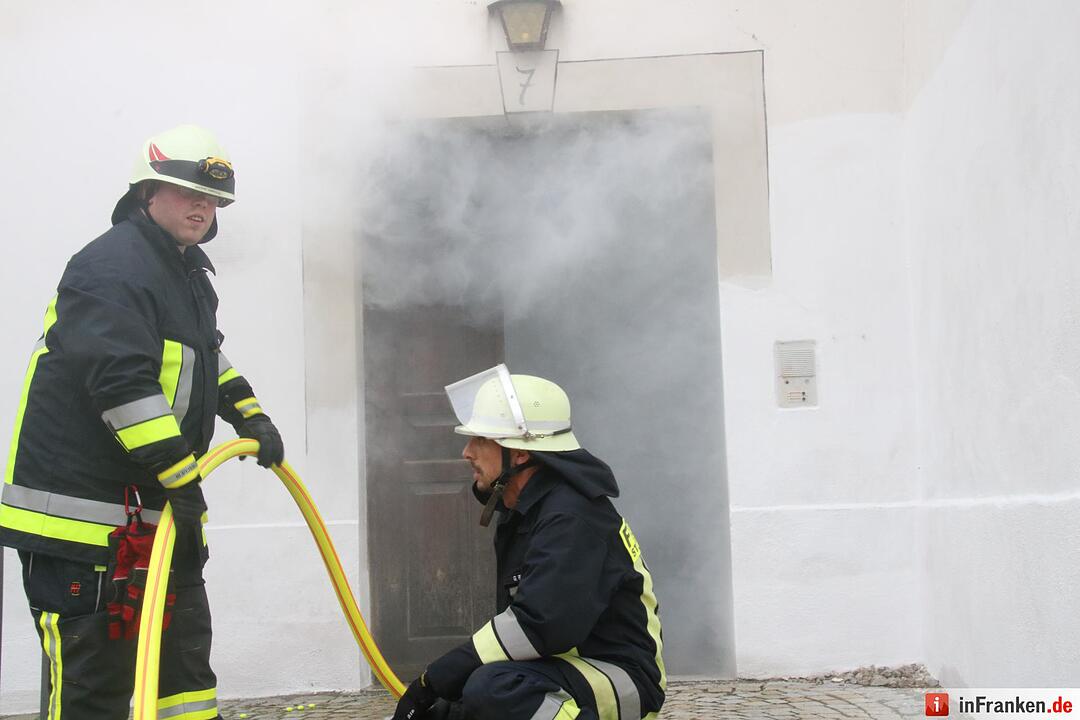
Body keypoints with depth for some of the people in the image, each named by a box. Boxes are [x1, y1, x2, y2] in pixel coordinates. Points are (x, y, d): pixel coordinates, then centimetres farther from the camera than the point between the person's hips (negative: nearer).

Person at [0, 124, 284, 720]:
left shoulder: (188, 274, 18)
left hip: (156, 508, 10)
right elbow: (123, 383, -25)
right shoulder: (112, 268, -15)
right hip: (82, 512, -10)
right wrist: (182, 480, -26)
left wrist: (251, 416, 25)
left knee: (185, 648, 17)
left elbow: (206, 360, 36)